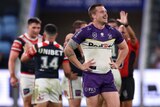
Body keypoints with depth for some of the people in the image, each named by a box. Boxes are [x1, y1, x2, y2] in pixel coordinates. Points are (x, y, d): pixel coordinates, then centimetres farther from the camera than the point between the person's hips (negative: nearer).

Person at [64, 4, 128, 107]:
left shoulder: (112, 32, 6)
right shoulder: (86, 32, -8)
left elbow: (124, 48, 23)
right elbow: (68, 49, -6)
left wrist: (117, 63, 12)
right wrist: (80, 66, -8)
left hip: (107, 75, 4)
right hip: (91, 76, -4)